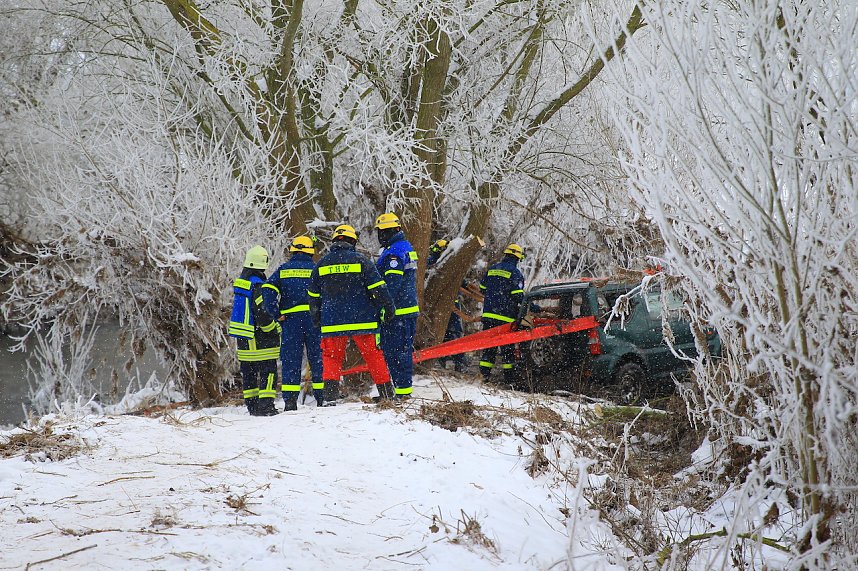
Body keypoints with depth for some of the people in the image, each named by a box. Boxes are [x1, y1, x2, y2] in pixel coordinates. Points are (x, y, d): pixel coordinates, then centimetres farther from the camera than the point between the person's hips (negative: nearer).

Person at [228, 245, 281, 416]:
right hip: (257, 336, -9)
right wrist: (275, 330, -10)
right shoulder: (257, 285, -18)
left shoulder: (240, 281, 9)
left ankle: (252, 405, 16)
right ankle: (265, 404, -13)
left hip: (241, 335, 9)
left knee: (248, 370, 12)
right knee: (268, 370, -6)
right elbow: (262, 313, -21)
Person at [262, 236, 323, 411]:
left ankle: (290, 400, -3)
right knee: (318, 358, 7)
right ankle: (322, 397, 7)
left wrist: (276, 314, -1)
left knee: (290, 359, 3)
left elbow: (267, 290, -4)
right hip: (313, 317, 0)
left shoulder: (283, 270, 7)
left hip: (290, 318, 1)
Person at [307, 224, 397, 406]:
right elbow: (378, 287, -5)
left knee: (331, 357, 8)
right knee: (373, 355, 7)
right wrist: (389, 308, 5)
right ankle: (386, 394, 10)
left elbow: (313, 295, 15)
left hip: (332, 322, 2)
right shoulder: (360, 260, -3)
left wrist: (316, 318, 27)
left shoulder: (321, 265, 7)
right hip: (362, 320, -2)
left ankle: (330, 395, -7)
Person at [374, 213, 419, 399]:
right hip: (409, 308, 10)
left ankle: (402, 389, -8)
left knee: (394, 351, -7)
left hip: (397, 312, -10)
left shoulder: (394, 252, -16)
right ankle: (404, 388, 18)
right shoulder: (406, 247, 17)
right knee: (404, 349, 13)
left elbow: (392, 284, -22)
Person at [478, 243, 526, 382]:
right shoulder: (515, 273, -8)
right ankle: (508, 372, 3)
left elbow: (482, 289, 19)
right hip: (506, 316, -5)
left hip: (488, 313, 5)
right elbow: (518, 296, -14)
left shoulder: (492, 269, 11)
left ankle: (484, 371, 6)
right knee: (507, 345, 2)